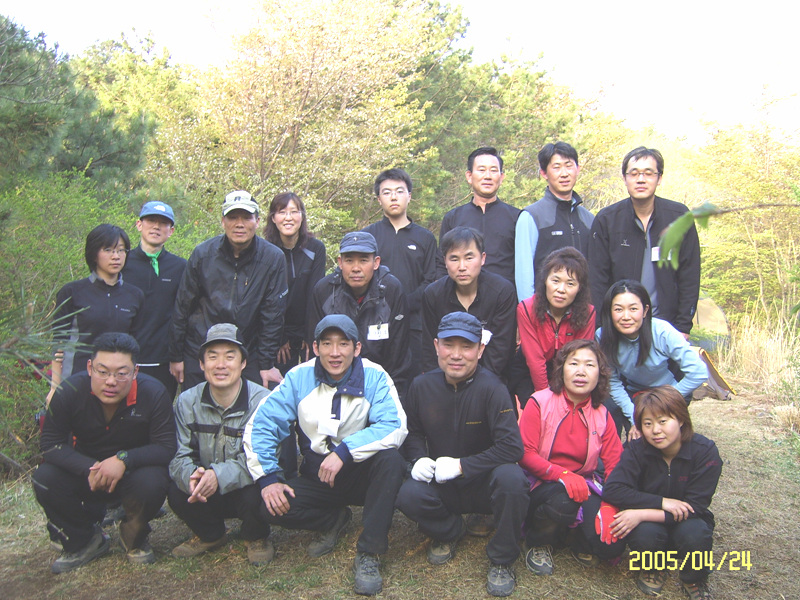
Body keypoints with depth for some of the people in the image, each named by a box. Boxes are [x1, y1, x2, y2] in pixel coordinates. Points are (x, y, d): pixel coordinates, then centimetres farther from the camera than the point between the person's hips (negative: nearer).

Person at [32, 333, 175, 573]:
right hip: (86, 467, 3)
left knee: (152, 483, -34)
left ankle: (134, 538, 2)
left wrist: (124, 459, -37)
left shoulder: (154, 393, -24)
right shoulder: (70, 391, -19)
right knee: (44, 479, -24)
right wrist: (89, 469, -31)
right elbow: (50, 443, -15)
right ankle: (84, 541, 4)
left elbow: (166, 447, -20)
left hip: (135, 470, -2)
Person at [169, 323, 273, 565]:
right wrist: (191, 475, -33)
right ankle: (210, 535, 10)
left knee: (255, 494, -34)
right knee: (176, 492, -24)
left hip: (247, 488, -3)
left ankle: (256, 537, 5)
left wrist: (220, 475, -40)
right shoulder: (187, 402, -5)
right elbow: (180, 456, -9)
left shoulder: (263, 401, -18)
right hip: (205, 493, 3)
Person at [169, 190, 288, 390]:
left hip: (248, 355, -1)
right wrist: (175, 356, 5)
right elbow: (182, 306, 2)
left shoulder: (273, 258, -8)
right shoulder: (203, 253, -6)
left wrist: (267, 364, -5)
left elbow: (272, 315, -4)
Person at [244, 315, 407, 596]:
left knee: (391, 459, -32)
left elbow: (395, 427, -24)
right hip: (316, 477, 2)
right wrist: (268, 478, -15)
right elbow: (260, 425, -6)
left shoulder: (374, 377, -12)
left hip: (362, 474, -2)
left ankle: (368, 554, -19)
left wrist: (345, 451, -32)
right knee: (272, 509, -22)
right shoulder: (299, 378, -6)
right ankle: (334, 519, 8)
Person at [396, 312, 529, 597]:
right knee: (408, 496, -28)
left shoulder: (491, 388, -19)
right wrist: (419, 458, -12)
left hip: (484, 481, -2)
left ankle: (502, 560, -8)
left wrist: (461, 465, -26)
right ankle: (449, 530, 10)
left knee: (511, 477, -35)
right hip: (440, 483, 3)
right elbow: (412, 431, 10)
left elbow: (512, 446, -25)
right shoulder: (422, 386, -6)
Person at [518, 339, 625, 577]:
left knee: (611, 544, -20)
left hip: (583, 484, 3)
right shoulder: (540, 403, -9)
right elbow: (525, 453, -15)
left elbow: (615, 466, -2)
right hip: (542, 483, -3)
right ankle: (539, 542, -3)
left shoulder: (602, 415, 4)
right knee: (563, 501, -37)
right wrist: (562, 475, -28)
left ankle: (581, 543, 18)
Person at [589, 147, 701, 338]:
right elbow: (597, 279, -2)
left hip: (667, 325, 1)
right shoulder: (606, 220, -3)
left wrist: (683, 327, -2)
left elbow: (689, 276, 2)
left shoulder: (679, 216, -1)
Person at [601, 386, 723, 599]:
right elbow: (612, 489, -25)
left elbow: (694, 508, -22)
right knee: (645, 533, -33)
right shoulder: (637, 450, -15)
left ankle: (694, 579, 2)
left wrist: (642, 514, -31)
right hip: (650, 524, 0)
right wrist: (661, 502, -31)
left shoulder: (706, 452, -18)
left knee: (695, 533, -33)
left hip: (684, 522, 0)